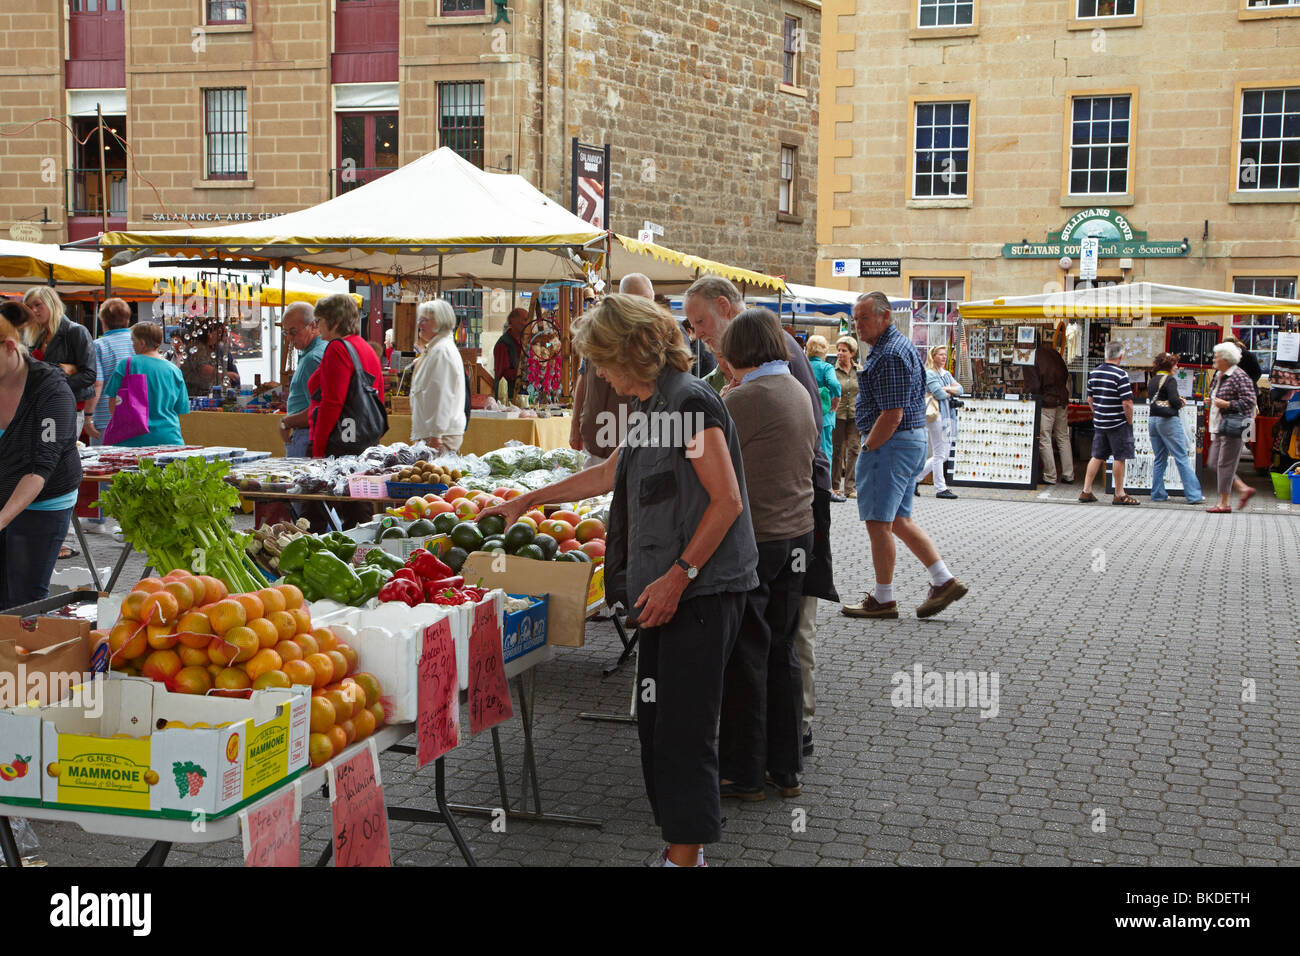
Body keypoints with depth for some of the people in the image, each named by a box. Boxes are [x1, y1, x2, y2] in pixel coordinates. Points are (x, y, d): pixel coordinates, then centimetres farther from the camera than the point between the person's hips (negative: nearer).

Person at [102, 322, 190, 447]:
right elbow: (181, 411, 9)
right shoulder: (174, 370, 4)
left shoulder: (127, 364, -3)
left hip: (134, 440, -2)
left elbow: (113, 406, 0)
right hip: (168, 439, 2)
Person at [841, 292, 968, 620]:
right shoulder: (899, 345, 16)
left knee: (878, 522, -3)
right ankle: (944, 581, 14)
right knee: (898, 520, 15)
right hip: (912, 441, 11)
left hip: (891, 444, -11)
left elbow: (892, 415, -23)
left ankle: (883, 599, 5)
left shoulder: (890, 355, -18)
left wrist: (867, 448, -14)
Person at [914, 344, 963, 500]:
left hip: (948, 415, 9)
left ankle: (916, 477, 19)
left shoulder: (947, 374, 19)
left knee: (943, 455, 11)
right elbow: (939, 394, -18)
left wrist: (946, 389, -8)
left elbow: (961, 389, 8)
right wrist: (950, 393, 1)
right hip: (936, 415, -9)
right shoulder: (930, 374, -7)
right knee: (939, 454, -5)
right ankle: (940, 489, 0)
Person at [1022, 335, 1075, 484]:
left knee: (1044, 440, 1)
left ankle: (1050, 476, 2)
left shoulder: (1031, 358, -12)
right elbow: (1066, 376, 14)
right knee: (1063, 438, 12)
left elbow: (1032, 386, -15)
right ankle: (1068, 476, 14)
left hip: (1045, 402, -6)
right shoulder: (1054, 353, 7)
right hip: (1062, 401, 6)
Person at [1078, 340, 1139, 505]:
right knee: (1120, 458, 3)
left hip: (1099, 423, 6)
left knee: (1097, 457, 12)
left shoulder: (1094, 372, 5)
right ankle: (1119, 495, 8)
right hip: (1118, 424, -6)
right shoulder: (1121, 375, -16)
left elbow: (1090, 399, 13)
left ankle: (1086, 491, 12)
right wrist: (1130, 422, -7)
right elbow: (1127, 402, -19)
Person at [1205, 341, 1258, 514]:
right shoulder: (1218, 376, 15)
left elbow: (1249, 402, -18)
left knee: (1225, 464, -6)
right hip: (1219, 427, 10)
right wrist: (1212, 401, 10)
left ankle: (1224, 503, 0)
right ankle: (1244, 489, 18)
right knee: (1213, 463, 9)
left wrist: (1226, 404, -19)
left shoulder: (1239, 377, -14)